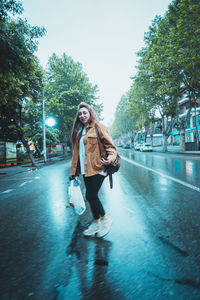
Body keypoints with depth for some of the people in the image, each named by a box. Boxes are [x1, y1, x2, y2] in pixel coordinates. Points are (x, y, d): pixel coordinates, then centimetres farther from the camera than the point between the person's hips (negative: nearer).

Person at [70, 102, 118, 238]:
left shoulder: (98, 127, -3)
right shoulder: (79, 132, 17)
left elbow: (110, 145, -7)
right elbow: (76, 151, 17)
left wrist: (110, 157, -27)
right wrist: (74, 170, 15)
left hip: (97, 168, -6)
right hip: (85, 170, 7)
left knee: (90, 196, -7)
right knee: (92, 196, 12)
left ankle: (105, 219, 18)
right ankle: (96, 222, 31)